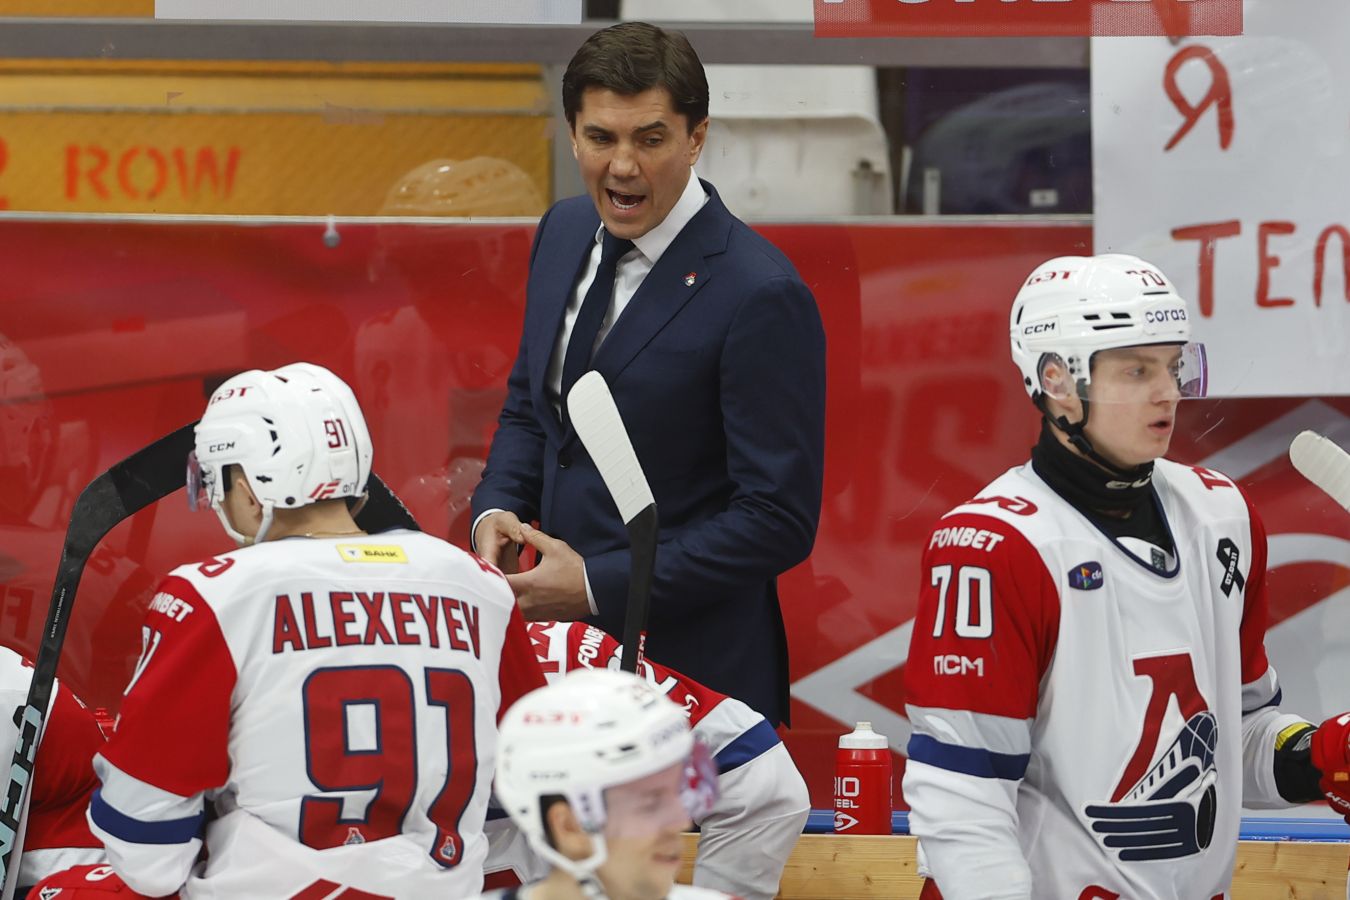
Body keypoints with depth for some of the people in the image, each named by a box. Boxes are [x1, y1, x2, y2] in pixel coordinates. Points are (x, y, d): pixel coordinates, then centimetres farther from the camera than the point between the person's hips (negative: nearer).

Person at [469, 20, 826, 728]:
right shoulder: (565, 232, 6)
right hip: (553, 645, 7)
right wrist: (495, 509, -1)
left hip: (690, 666, -7)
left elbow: (779, 519, -18)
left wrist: (598, 585, -18)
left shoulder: (758, 296, -19)